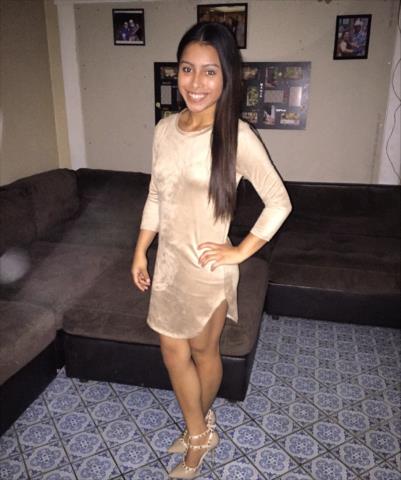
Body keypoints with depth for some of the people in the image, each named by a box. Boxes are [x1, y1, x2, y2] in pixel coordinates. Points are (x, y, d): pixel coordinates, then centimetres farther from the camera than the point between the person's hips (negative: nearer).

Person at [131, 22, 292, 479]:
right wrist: (140, 252, 10)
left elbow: (279, 202, -12)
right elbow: (156, 196, 8)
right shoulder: (165, 129, -1)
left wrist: (240, 252, -12)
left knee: (203, 351, 15)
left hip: (208, 266, -5)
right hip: (169, 260, 6)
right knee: (173, 350, 17)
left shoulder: (236, 136, -17)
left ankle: (198, 429, 44)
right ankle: (200, 430, 43)